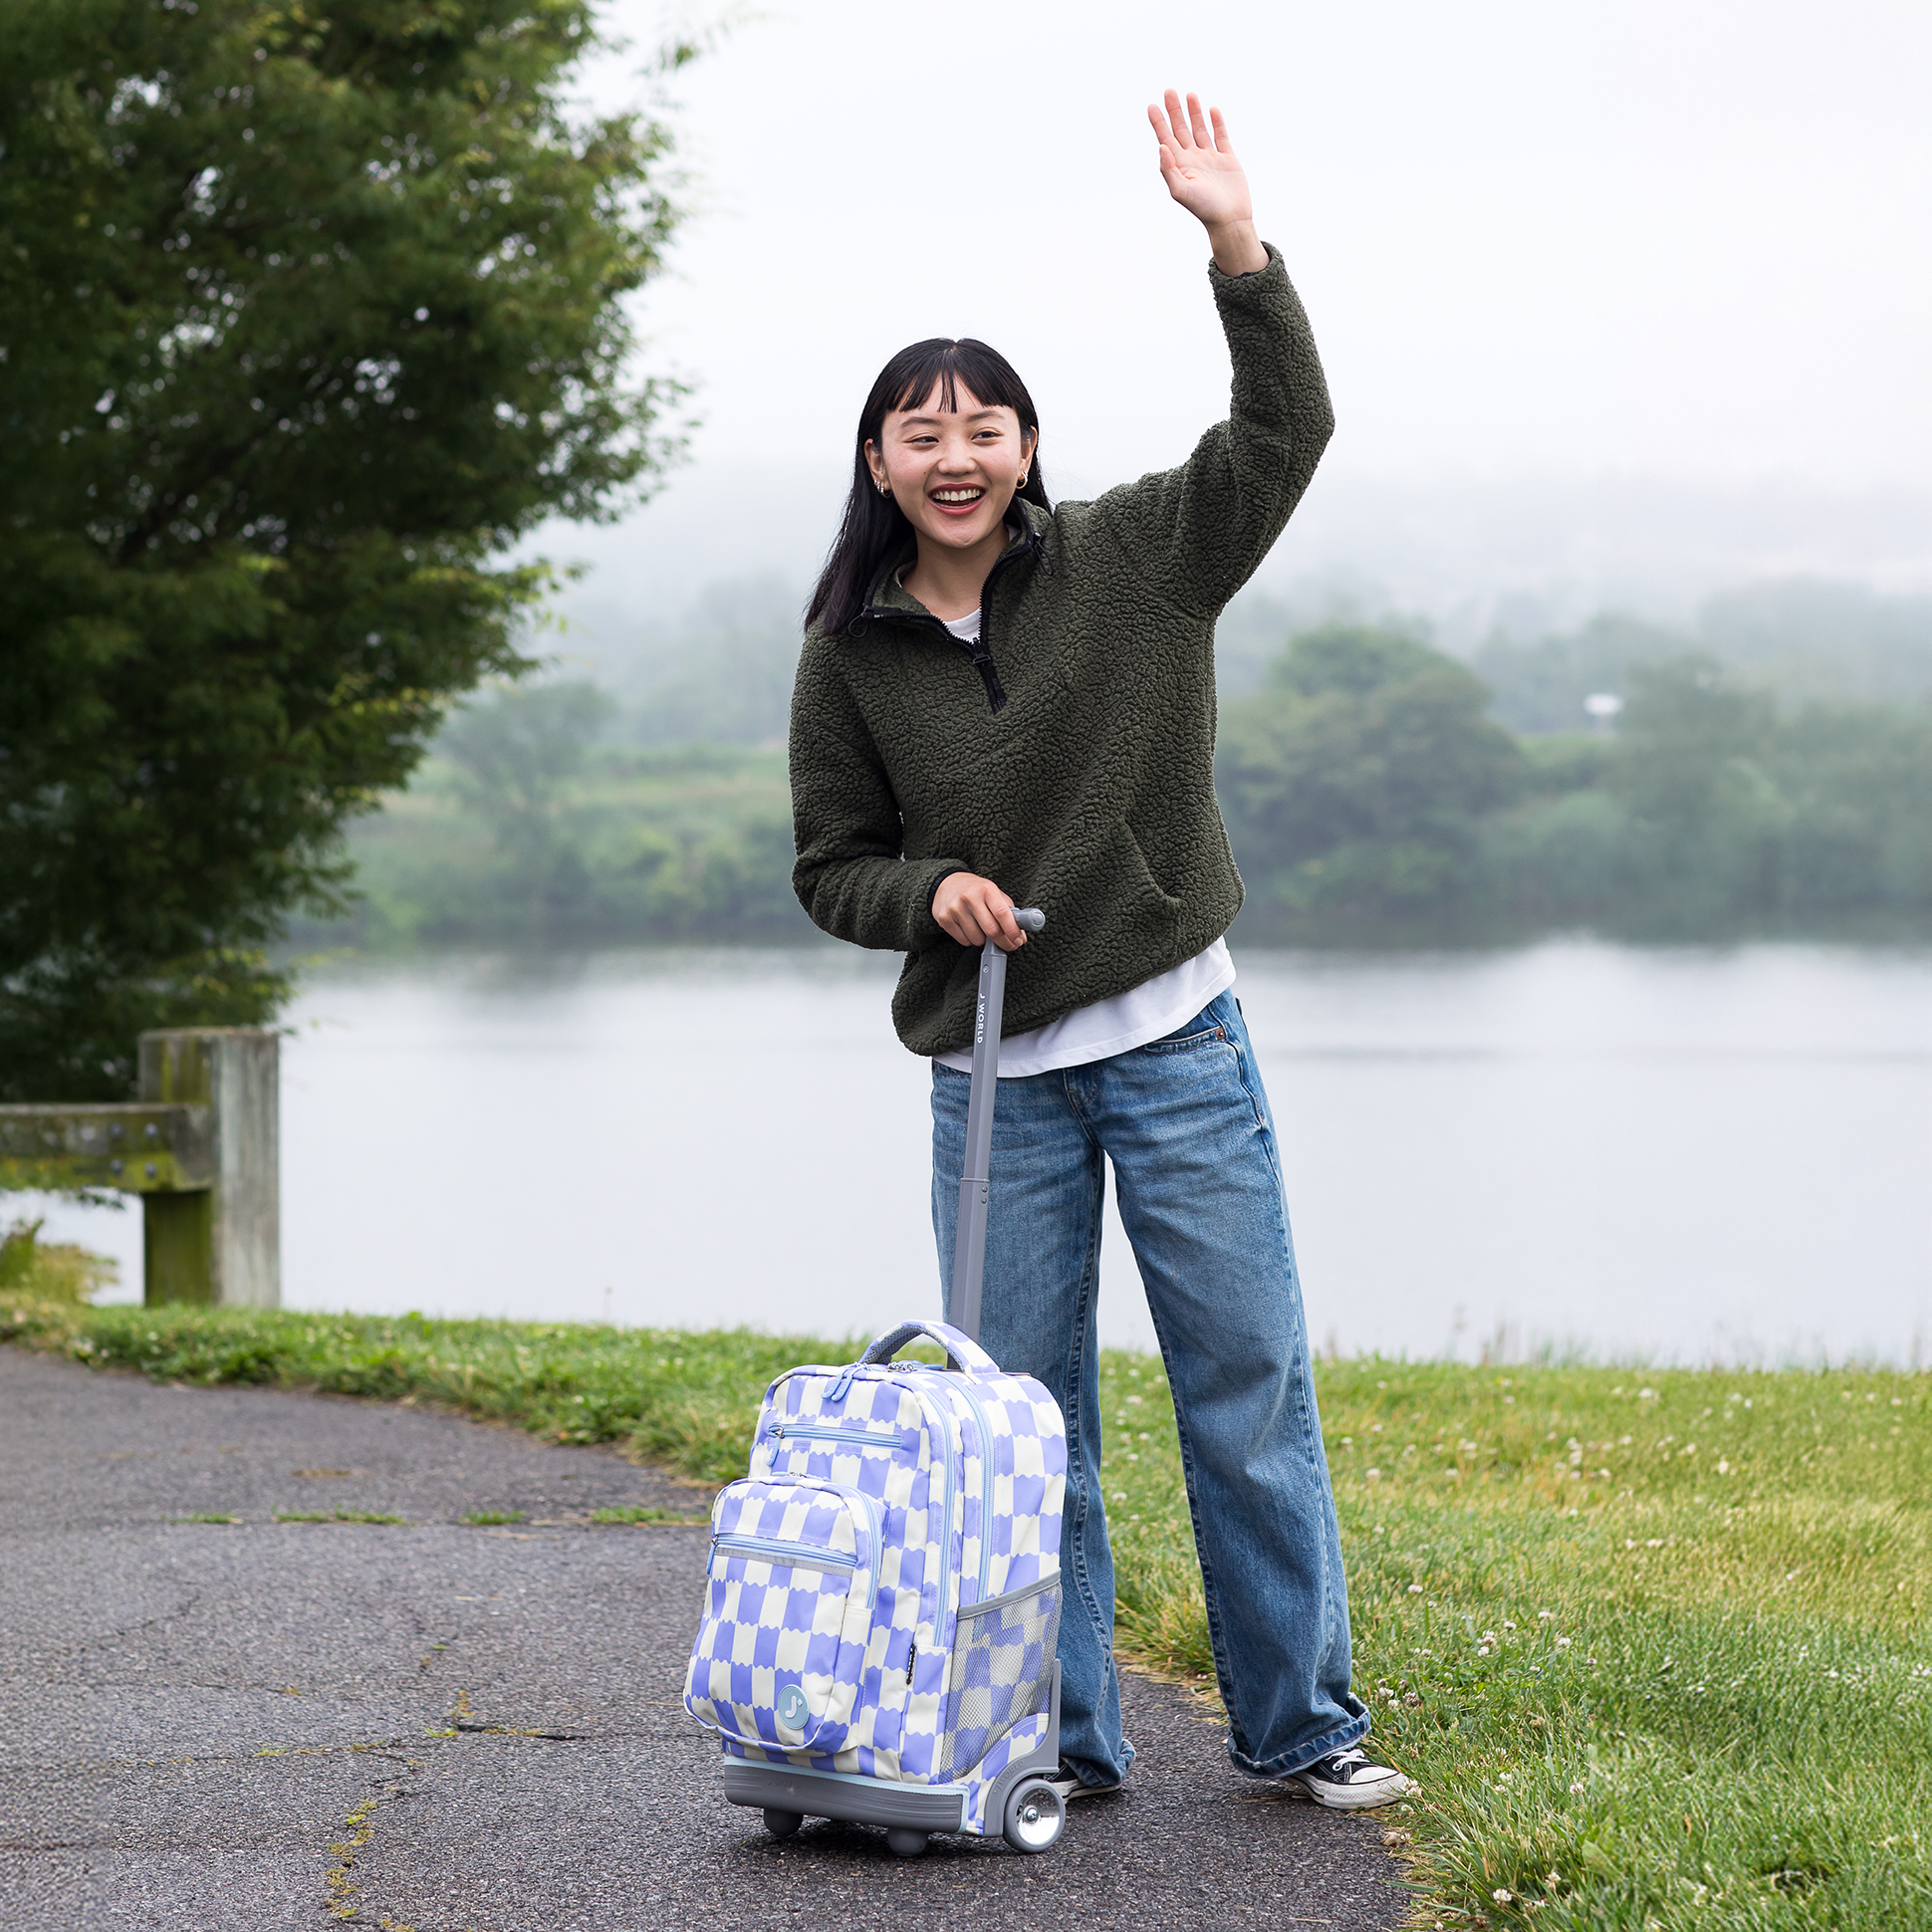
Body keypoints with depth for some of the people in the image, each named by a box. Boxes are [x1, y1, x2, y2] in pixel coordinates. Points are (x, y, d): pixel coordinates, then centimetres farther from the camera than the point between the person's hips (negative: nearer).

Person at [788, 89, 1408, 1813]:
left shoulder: (1133, 558, 0)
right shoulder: (851, 651, 2)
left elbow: (1286, 431, -10)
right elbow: (832, 864, 9)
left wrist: (1238, 244, -22)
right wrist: (932, 890, -12)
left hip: (1176, 1045, -1)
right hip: (993, 1080, 1)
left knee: (1252, 1392, 2)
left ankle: (1302, 1727, 13)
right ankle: (1062, 1740, 17)